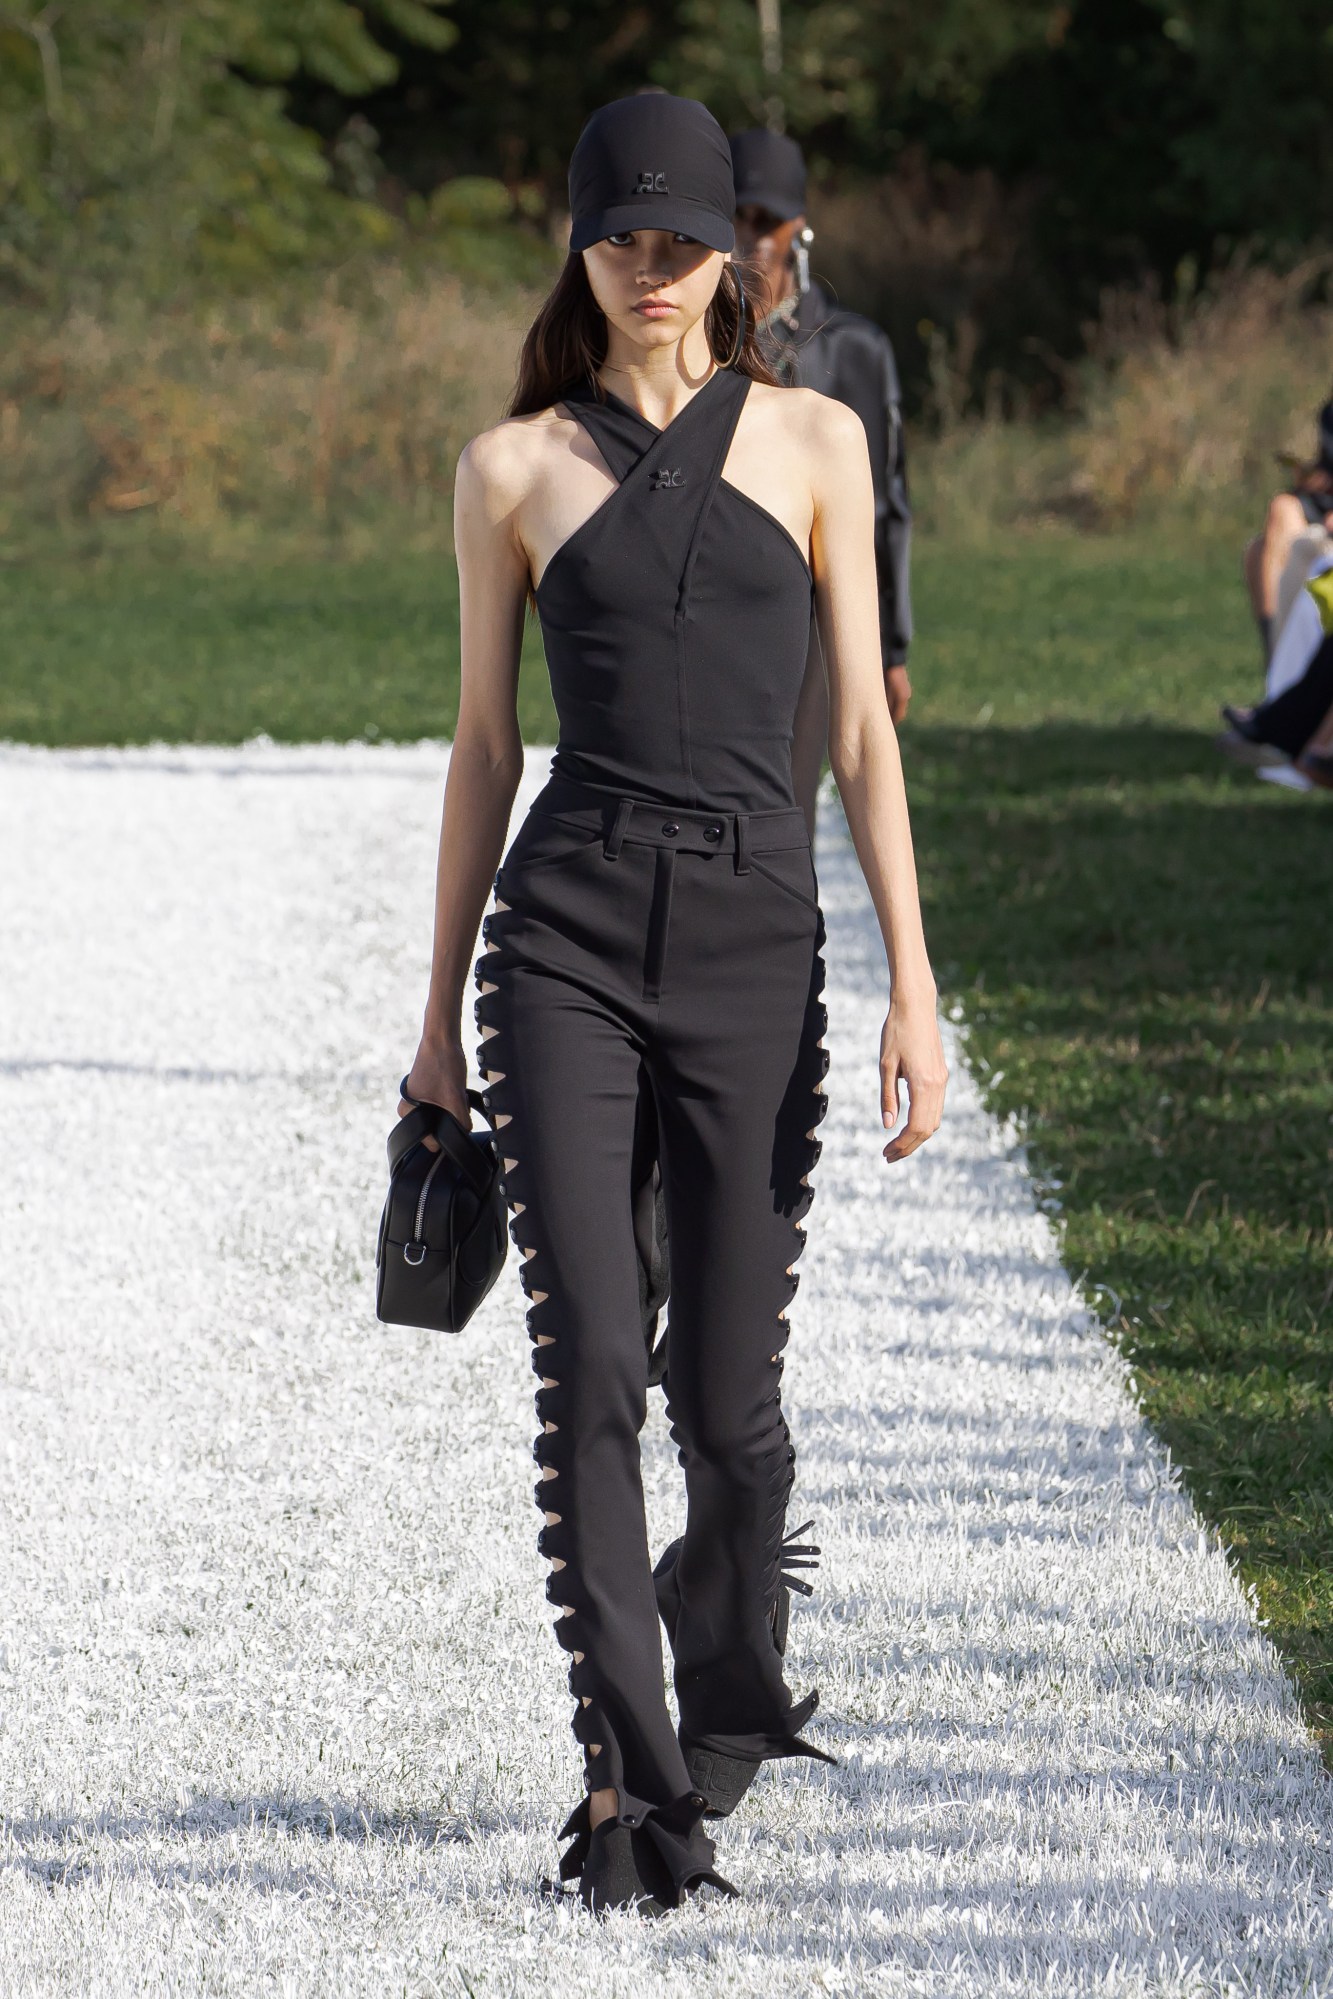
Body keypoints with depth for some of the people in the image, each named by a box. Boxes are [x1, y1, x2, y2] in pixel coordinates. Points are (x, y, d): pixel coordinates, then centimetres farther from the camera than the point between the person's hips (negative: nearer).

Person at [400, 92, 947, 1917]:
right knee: (591, 1372, -11)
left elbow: (860, 731, 5)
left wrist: (916, 985, -2)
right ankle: (631, 1784, -6)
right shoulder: (516, 468, 7)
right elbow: (486, 743, 11)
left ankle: (730, 1693, 32)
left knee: (727, 1393, 3)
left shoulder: (812, 442, 7)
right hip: (567, 933, 0)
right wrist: (441, 1012, 11)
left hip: (756, 939, 0)